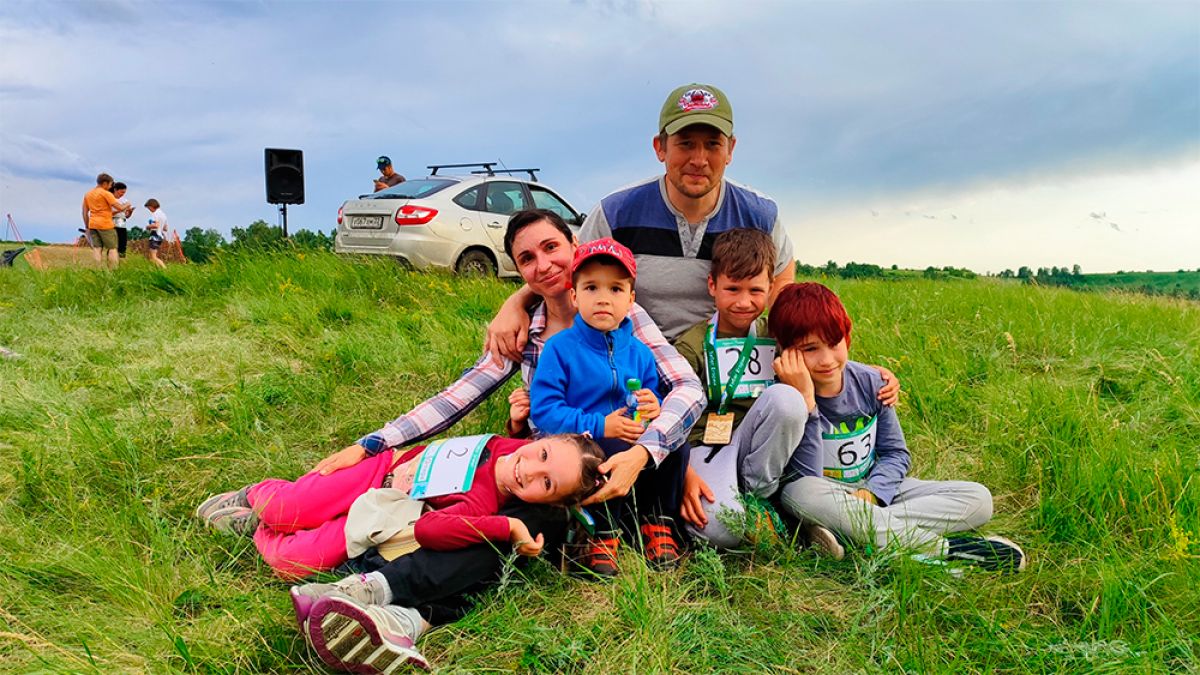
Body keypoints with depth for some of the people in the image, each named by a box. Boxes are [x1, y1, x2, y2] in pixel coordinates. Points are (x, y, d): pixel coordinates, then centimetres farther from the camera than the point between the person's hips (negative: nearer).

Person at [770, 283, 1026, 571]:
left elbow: (896, 453, 3)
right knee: (799, 493, -40)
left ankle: (849, 533, -28)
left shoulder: (869, 382, -4)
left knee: (978, 499, -12)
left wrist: (871, 493, -17)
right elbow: (806, 477, -21)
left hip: (877, 488, 4)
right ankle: (946, 547, -29)